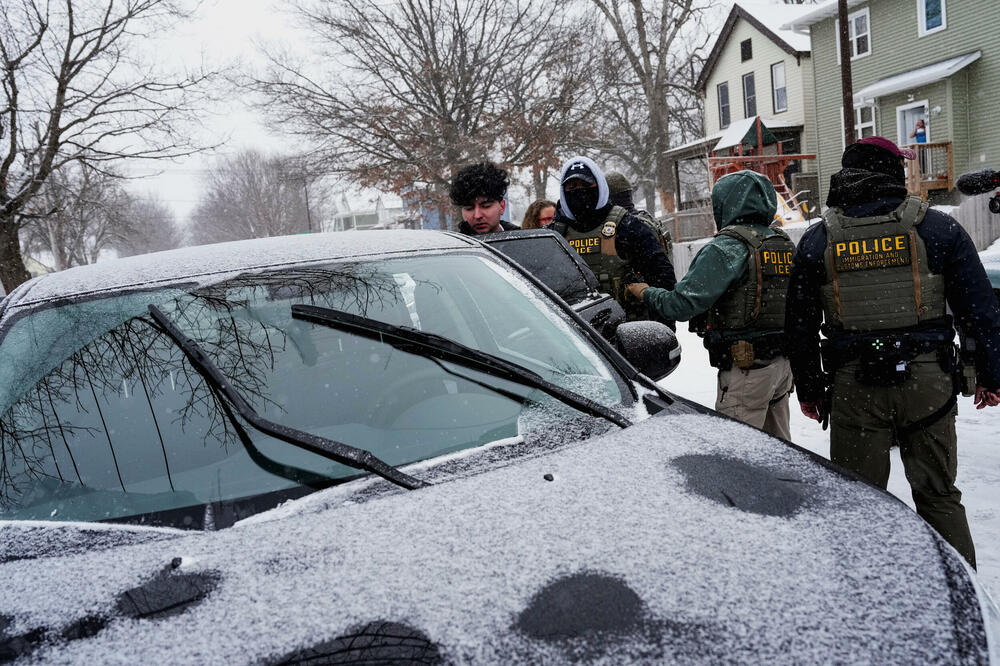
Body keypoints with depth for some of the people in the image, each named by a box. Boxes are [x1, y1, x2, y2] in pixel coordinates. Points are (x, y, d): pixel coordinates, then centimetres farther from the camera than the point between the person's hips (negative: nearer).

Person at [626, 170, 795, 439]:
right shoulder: (785, 244, 12)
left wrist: (647, 293, -3)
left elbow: (684, 303, -20)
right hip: (783, 363, 9)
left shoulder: (726, 247, -14)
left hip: (746, 367, -8)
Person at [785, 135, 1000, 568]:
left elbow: (800, 325, 8)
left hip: (853, 386, 0)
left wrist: (808, 388, 16)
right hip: (927, 381, 0)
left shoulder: (817, 240, 5)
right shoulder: (936, 227, 2)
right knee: (939, 496, 13)